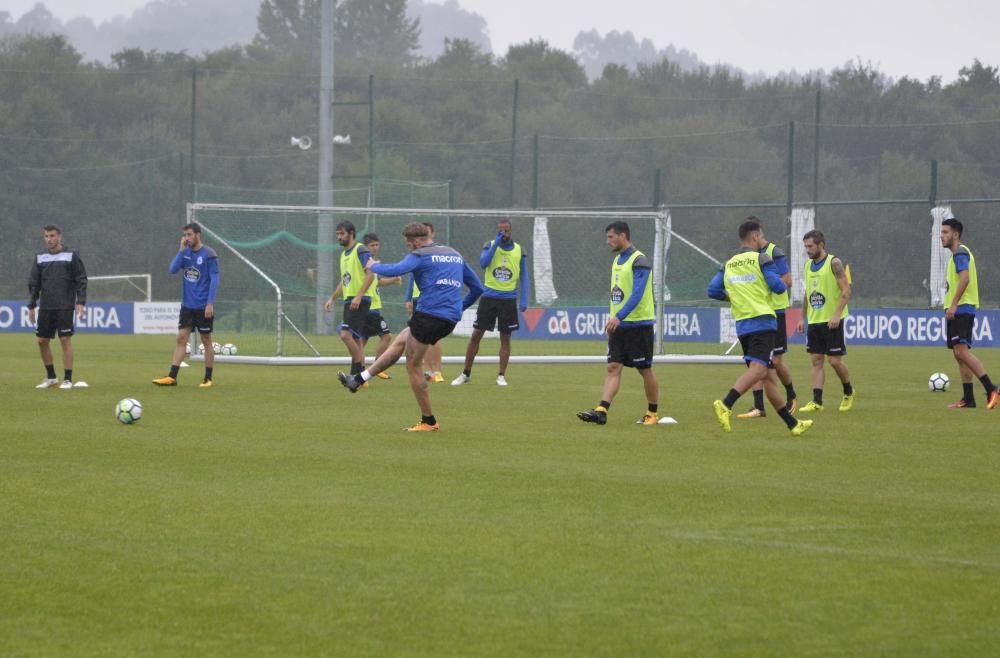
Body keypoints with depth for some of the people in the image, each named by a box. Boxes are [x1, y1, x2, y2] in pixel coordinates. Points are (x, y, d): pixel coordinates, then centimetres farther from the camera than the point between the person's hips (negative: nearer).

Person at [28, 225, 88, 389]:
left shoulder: (71, 256, -1)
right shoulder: (40, 257, 9)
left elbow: (81, 280, -2)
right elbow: (33, 283, 12)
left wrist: (80, 302, -11)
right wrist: (31, 306, 7)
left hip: (65, 306, -4)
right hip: (45, 307, 4)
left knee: (65, 339, -8)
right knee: (42, 340, 4)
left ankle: (68, 379, -3)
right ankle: (50, 377, 18)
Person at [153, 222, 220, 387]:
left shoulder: (208, 254, -10)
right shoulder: (185, 252, 7)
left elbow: (214, 280, -11)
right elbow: (173, 269, -3)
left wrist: (210, 303, -17)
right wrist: (181, 250, -12)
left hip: (203, 306, -5)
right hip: (187, 305, 5)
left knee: (206, 340, 4)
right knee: (181, 338, -1)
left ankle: (208, 378, 11)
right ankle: (172, 377, -4)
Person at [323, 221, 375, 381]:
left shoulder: (361, 251, -8)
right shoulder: (344, 254, 19)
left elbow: (370, 274, -16)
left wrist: (359, 296, -22)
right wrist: (332, 299, 19)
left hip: (359, 300, -9)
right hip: (349, 301, 9)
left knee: (346, 335, -18)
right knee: (355, 339, 8)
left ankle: (357, 373, -13)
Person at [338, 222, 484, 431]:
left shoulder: (420, 256, -4)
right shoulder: (455, 255, 19)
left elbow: (395, 270, -17)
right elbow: (477, 287, 21)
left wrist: (374, 266, 3)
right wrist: (460, 307, 32)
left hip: (430, 314, -8)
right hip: (451, 319, 8)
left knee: (413, 365, 5)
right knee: (400, 342, 23)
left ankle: (429, 421, 7)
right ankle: (359, 379, 28)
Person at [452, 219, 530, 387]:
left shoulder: (519, 250, 2)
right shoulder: (490, 245, 0)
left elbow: (523, 278, 5)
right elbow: (483, 263, -18)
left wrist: (524, 300, -4)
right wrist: (496, 244, -21)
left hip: (508, 300, 0)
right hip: (489, 297, 0)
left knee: (505, 338, 3)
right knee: (476, 335, 0)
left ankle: (501, 376, 12)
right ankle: (466, 374, 9)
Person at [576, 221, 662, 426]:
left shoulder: (639, 261, -13)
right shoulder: (617, 260, 13)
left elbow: (637, 294, -23)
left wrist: (618, 317, -31)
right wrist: (613, 320, 18)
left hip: (638, 324, -8)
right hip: (619, 325, 8)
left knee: (645, 369, 2)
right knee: (613, 367, -3)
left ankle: (652, 413, 14)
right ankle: (601, 411, -12)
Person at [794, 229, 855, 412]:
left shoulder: (834, 263, -9)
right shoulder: (808, 266, 12)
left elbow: (846, 290, -14)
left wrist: (837, 314, -22)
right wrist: (802, 318, 14)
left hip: (832, 321, -6)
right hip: (814, 321, 6)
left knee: (835, 360, -4)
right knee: (816, 361, 1)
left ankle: (848, 392, 19)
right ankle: (817, 401, -1)